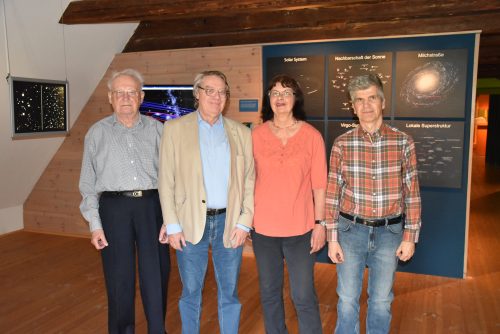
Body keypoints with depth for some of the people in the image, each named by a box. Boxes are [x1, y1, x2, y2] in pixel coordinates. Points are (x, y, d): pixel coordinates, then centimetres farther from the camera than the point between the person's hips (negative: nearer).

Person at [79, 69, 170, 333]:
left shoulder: (157, 129, 7)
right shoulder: (97, 133, 7)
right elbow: (88, 183, 7)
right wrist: (95, 224, 0)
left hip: (152, 206, 0)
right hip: (114, 208, 0)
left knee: (156, 276, 5)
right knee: (119, 279, 8)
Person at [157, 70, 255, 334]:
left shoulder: (241, 133, 6)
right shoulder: (175, 129, 1)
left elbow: (249, 182, 5)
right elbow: (166, 181, -1)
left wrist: (244, 223, -3)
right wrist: (172, 226, -6)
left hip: (229, 223, 1)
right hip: (190, 224, -1)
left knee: (229, 294, 12)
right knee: (190, 293, 12)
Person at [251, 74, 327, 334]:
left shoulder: (311, 136, -4)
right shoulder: (256, 135, 0)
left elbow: (319, 184, -2)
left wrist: (320, 223, -3)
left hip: (300, 228, -2)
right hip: (263, 227, 2)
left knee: (303, 297, 3)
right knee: (269, 293, 16)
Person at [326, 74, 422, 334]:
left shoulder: (403, 142, -3)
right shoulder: (342, 144, -4)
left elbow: (412, 193, 0)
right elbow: (332, 193, -2)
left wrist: (410, 236, -2)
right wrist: (332, 237, -4)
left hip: (389, 231, 1)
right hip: (351, 229, 0)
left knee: (381, 300, 15)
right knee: (347, 299, 11)